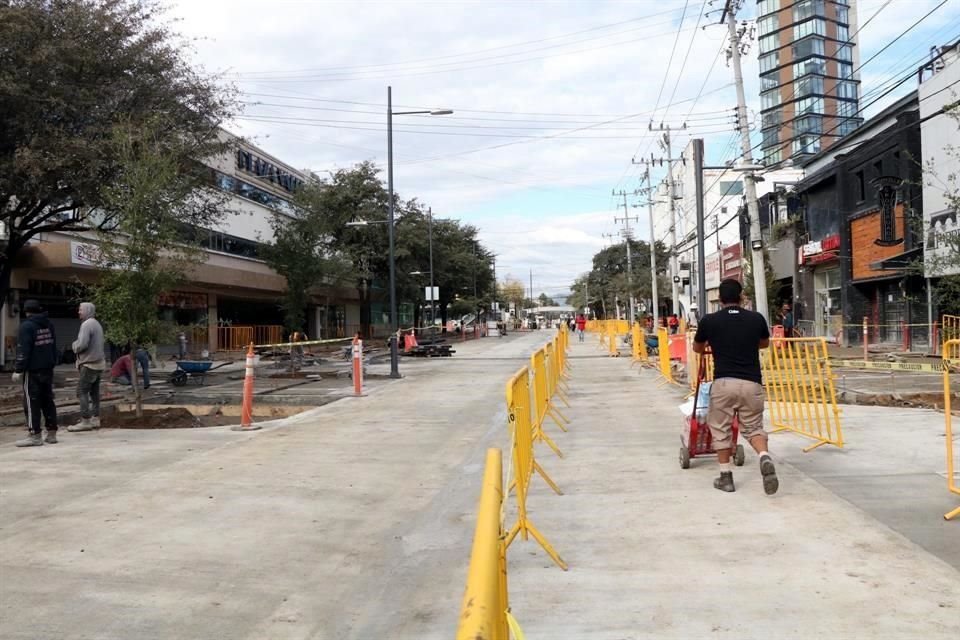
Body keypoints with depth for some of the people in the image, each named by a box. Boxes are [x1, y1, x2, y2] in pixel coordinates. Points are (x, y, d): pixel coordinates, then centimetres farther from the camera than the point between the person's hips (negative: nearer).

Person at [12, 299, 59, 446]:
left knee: (32, 402, -3)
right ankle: (51, 433, 13)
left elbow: (23, 350, -17)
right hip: (48, 369, 8)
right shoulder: (48, 324, 12)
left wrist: (18, 370, -14)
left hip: (33, 371, -8)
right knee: (47, 401, 11)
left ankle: (34, 435, -4)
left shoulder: (27, 326, -12)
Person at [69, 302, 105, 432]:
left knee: (82, 391, -6)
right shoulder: (97, 324, 16)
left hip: (89, 364, -9)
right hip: (98, 363, 9)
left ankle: (85, 421, -8)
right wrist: (77, 345, 11)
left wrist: (75, 345, -1)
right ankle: (95, 419, 12)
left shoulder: (86, 324, -14)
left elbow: (82, 344, -22)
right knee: (94, 392, 10)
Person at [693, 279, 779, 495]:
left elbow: (697, 348, 20)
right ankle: (765, 457, -13)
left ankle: (725, 477, 14)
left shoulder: (709, 321, 1)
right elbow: (765, 343, 27)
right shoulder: (756, 319, 6)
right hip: (751, 383, 2)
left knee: (721, 429, 12)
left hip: (723, 382, -2)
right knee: (753, 426, 14)